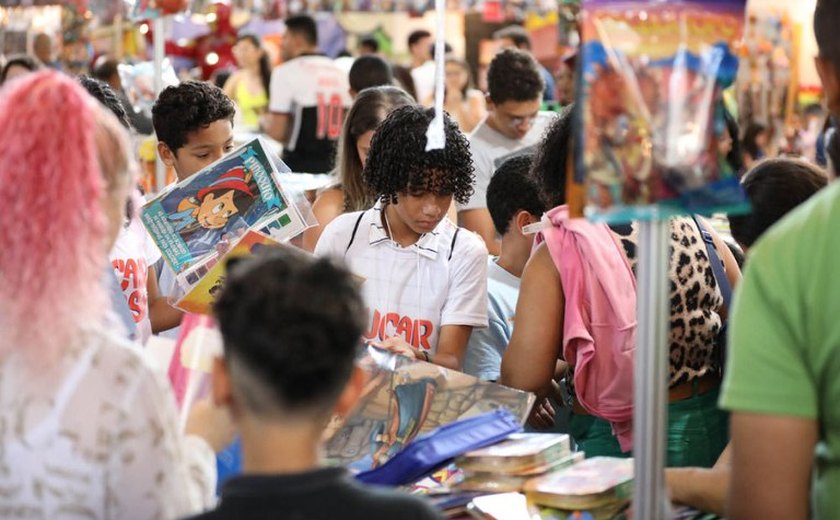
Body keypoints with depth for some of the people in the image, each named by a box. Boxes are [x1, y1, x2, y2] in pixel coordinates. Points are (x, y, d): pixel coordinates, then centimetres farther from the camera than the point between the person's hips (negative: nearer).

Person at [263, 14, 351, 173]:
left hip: (300, 165, -5)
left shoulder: (285, 72, -6)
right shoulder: (340, 73, 9)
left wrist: (265, 121, 12)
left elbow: (278, 133, -9)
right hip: (335, 166, 5)